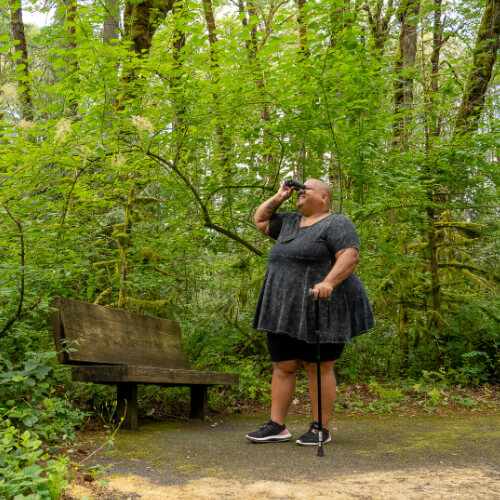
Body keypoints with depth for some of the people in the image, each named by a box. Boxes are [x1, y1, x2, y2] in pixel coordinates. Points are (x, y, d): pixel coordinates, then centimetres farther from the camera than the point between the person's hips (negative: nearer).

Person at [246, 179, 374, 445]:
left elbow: (350, 256, -18)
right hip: (286, 312, 8)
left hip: (320, 310, -8)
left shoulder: (336, 223, -6)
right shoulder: (291, 222, 18)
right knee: (282, 367, 6)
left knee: (319, 368, -1)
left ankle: (320, 429, 9)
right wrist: (279, 197, 16)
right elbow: (259, 220, 28)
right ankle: (277, 426, 11)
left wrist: (328, 283, -31)